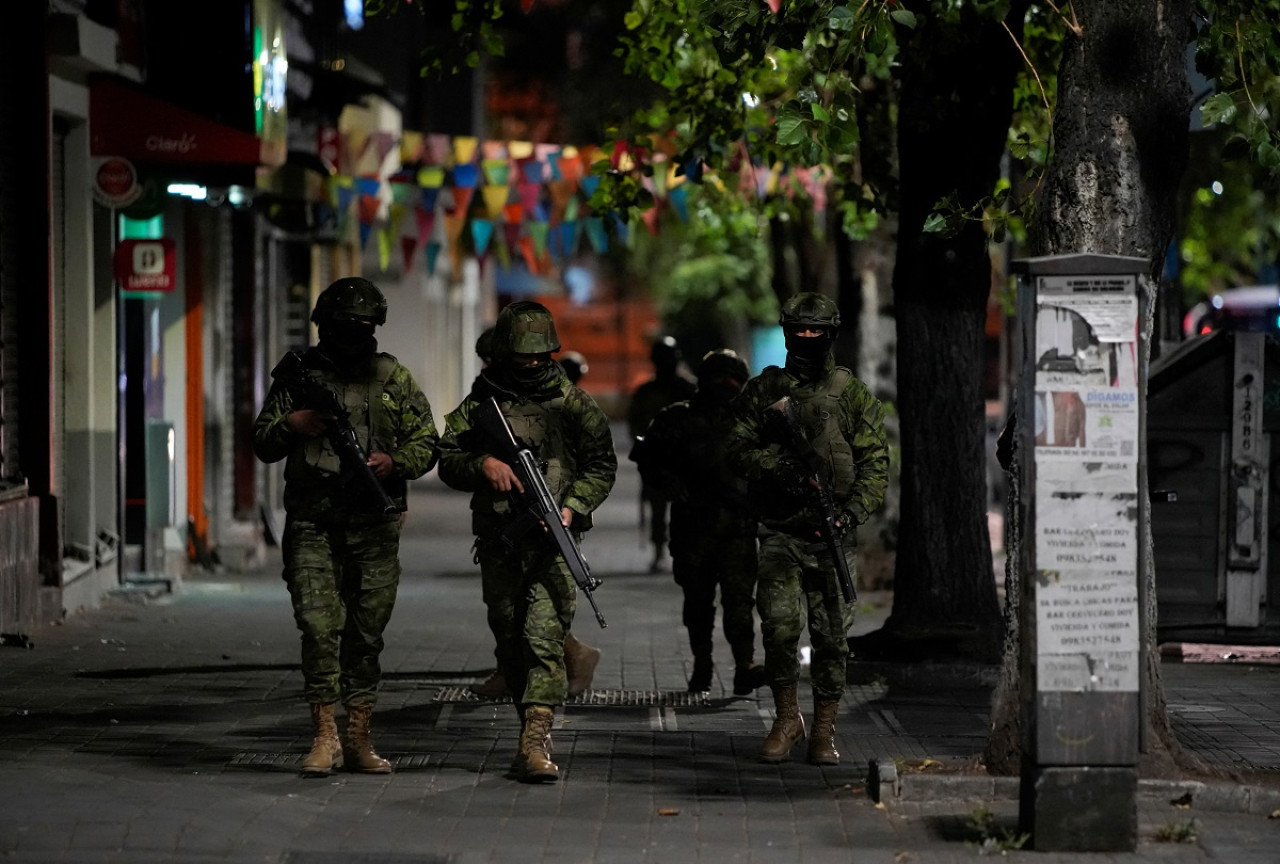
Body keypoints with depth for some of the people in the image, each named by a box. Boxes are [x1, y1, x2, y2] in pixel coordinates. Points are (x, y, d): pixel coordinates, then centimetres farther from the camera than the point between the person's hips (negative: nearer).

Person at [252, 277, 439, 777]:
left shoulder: (393, 378, 8)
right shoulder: (300, 374, 6)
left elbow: (426, 443, 10)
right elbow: (262, 445, 9)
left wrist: (395, 463, -10)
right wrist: (290, 425, -12)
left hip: (374, 528, 1)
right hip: (312, 524, -1)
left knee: (367, 632, 5)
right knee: (319, 626, -11)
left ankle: (358, 739, 12)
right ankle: (325, 736, -7)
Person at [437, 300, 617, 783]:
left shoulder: (572, 404, 5)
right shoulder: (480, 404, 9)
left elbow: (602, 465, 6)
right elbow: (447, 459, 8)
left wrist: (572, 507, -10)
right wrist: (482, 465, -13)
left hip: (553, 541, -3)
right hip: (498, 544, 3)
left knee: (545, 637, -16)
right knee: (510, 643, 9)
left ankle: (536, 742, -23)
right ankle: (532, 728, 23)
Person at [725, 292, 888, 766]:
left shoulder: (854, 395, 7)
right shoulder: (763, 390, 8)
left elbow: (875, 463, 4)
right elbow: (737, 447, 3)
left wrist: (853, 510, -12)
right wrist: (779, 466, -15)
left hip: (832, 533, 1)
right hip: (780, 531, -1)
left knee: (831, 635, 3)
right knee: (780, 621, -16)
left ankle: (824, 729, 14)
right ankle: (786, 718, 1)